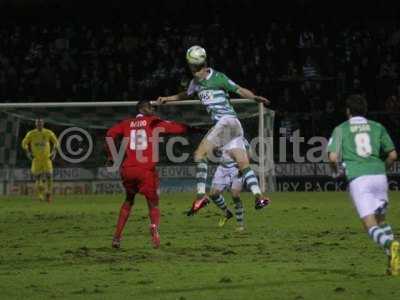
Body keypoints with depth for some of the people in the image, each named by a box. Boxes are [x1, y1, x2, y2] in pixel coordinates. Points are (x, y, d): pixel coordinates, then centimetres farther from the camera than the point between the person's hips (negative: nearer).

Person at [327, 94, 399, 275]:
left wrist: (337, 171, 20)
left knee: (371, 225, -7)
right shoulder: (377, 127, 15)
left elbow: (333, 157, -1)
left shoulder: (341, 129, 10)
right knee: (381, 220, 20)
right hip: (379, 176, 3)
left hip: (358, 179, -3)